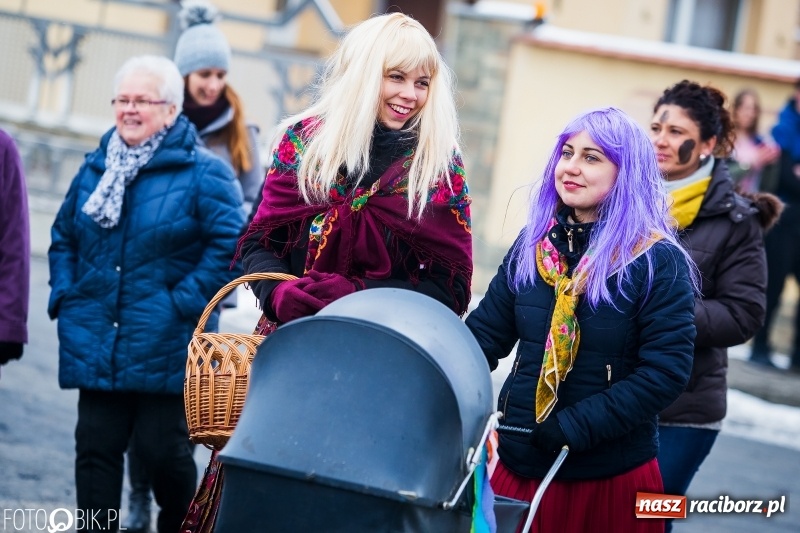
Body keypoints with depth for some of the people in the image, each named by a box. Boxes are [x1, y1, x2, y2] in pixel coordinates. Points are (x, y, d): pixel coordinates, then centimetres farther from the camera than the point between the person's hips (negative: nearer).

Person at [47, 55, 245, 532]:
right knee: (96, 448, 3)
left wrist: (184, 303, -16)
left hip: (163, 349, -5)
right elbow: (64, 238, 22)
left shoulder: (203, 172, -3)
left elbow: (229, 243, -11)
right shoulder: (95, 169, 14)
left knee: (164, 449, -1)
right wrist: (64, 296, 7)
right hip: (95, 345, 5)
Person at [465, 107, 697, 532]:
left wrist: (574, 427, -19)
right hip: (519, 465, 4)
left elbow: (665, 372, -14)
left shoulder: (658, 262, -9)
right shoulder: (534, 243, 6)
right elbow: (485, 331, 7)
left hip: (611, 479, -4)